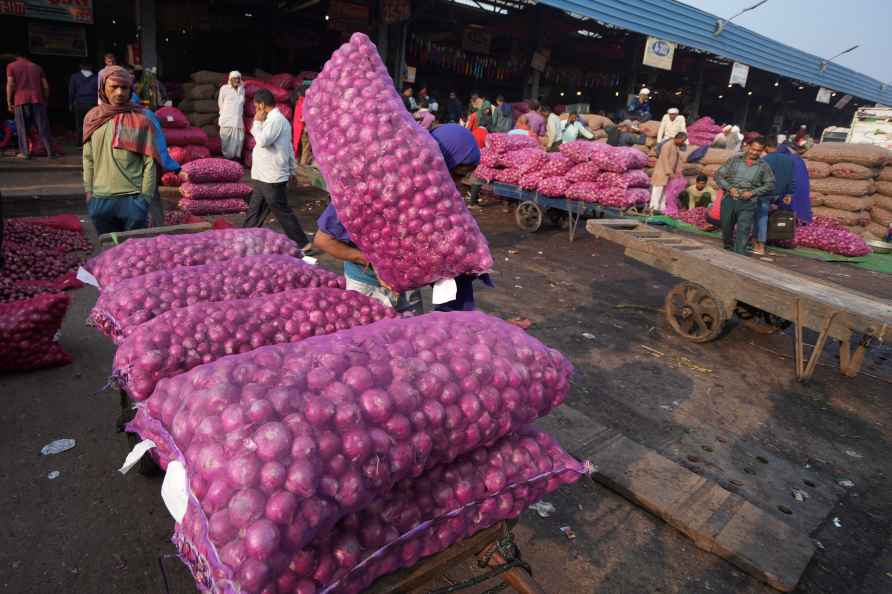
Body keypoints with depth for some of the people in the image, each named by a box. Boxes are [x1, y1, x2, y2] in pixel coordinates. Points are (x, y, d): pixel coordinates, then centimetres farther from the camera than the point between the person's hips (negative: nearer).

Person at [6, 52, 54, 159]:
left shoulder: (11, 66, 10)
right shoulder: (37, 67, 17)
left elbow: (10, 84, -1)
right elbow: (46, 86, 9)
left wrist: (9, 102, 3)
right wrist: (45, 100, 19)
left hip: (21, 100, -2)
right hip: (37, 99, 2)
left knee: (22, 127, 3)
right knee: (43, 127, 2)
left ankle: (24, 152, 0)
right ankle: (50, 152, -2)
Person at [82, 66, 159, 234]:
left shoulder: (141, 120, -3)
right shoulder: (92, 118, 8)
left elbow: (150, 162, -5)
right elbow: (88, 159, 12)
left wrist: (145, 198, -8)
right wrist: (88, 192, 7)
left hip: (132, 199, -3)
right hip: (100, 200, 3)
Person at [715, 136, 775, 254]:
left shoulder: (763, 166, 5)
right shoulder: (735, 159, 5)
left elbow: (770, 185, 5)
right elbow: (718, 175, 4)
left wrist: (753, 192, -9)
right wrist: (729, 188, -9)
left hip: (748, 203, -1)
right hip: (729, 199, 2)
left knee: (743, 231, -11)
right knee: (726, 228, 14)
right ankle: (727, 249, 37)